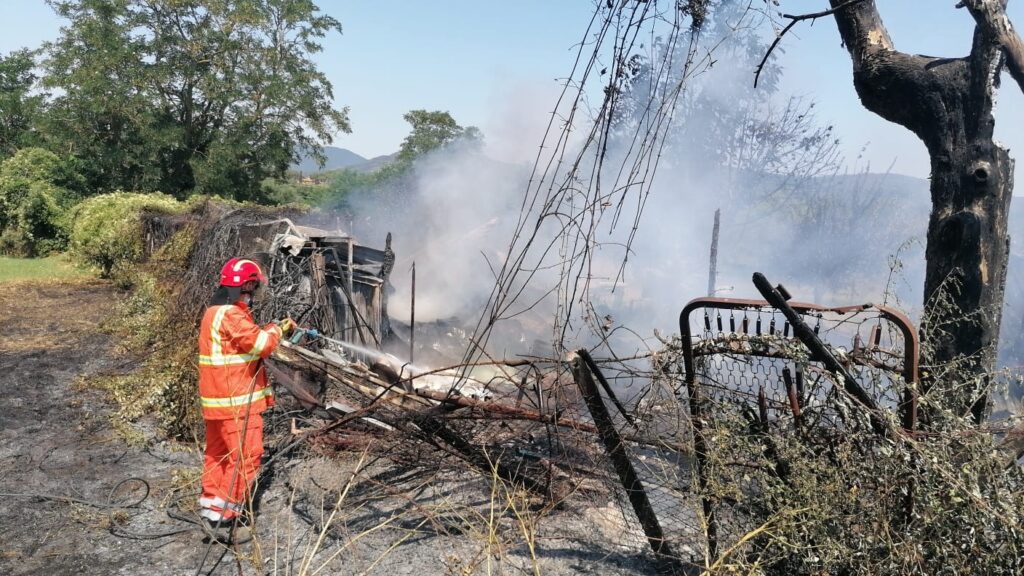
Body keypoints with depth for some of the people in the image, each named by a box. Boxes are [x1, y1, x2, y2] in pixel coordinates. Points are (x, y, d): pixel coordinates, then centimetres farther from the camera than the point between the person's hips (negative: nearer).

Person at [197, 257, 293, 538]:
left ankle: (210, 501, 30)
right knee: (245, 455, -2)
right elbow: (261, 343, -25)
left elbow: (248, 337, 17)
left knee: (218, 451, 19)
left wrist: (278, 328, 10)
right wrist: (276, 329, -6)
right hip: (235, 400, -10)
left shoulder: (215, 311, 13)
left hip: (217, 398, 10)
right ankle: (226, 511, 3)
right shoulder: (231, 315, -21)